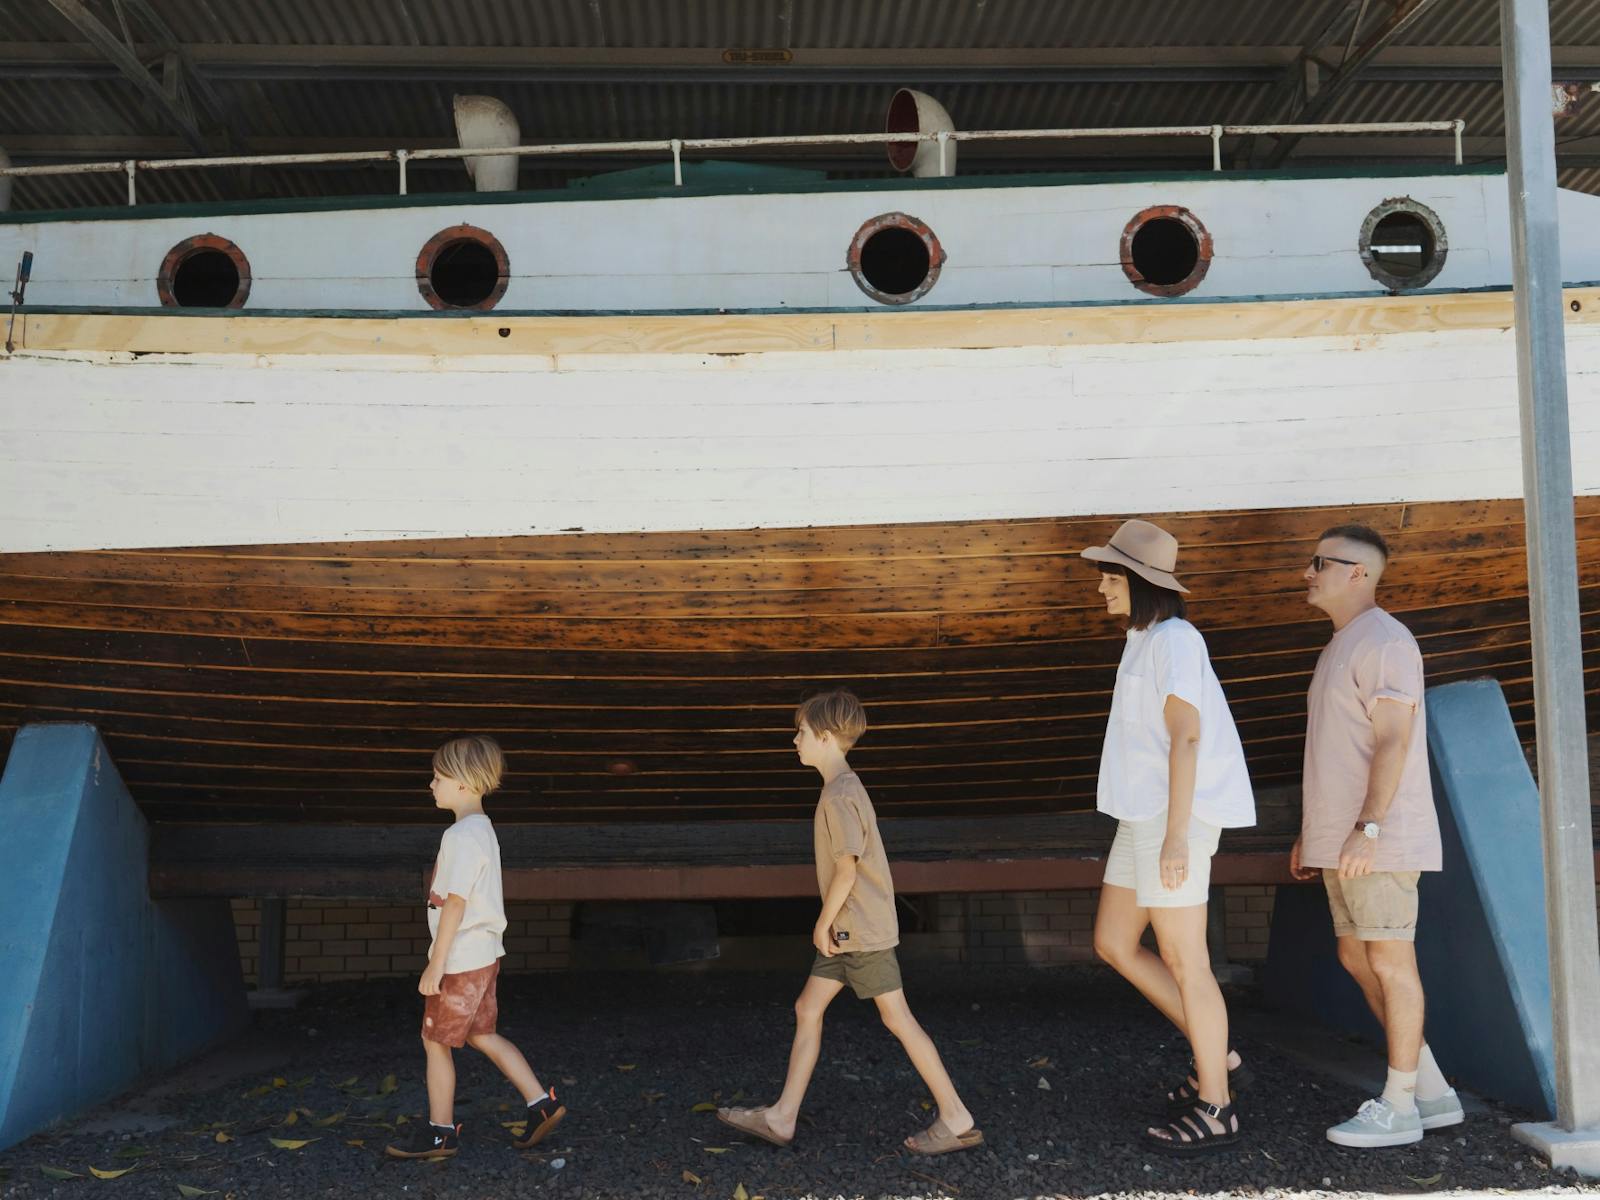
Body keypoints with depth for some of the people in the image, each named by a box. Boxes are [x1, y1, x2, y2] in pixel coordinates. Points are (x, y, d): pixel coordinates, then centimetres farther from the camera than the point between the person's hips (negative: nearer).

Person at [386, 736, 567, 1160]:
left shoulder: (461, 836, -20)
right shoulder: (482, 829, 11)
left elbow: (455, 902, -22)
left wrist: (436, 965, -19)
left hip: (460, 961, -10)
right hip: (483, 954, 10)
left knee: (435, 1041, 4)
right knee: (482, 1035, 16)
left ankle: (440, 1132, 16)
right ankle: (541, 1104, 17)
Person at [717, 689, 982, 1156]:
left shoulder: (839, 795, -19)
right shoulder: (846, 786, 12)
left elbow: (847, 868, -21)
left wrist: (823, 923, -12)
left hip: (863, 930, -10)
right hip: (848, 929, 10)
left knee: (898, 1019, -3)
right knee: (807, 1009, 10)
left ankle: (957, 1120, 5)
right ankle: (781, 1117, 14)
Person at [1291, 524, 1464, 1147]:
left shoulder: (1384, 642, -11)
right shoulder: (1339, 649, 19)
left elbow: (1393, 742, -19)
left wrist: (1368, 829, -25)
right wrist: (1311, 834, 21)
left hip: (1378, 839, -10)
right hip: (1341, 841, 10)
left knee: (1389, 961, -3)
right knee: (1357, 960, 11)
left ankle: (1398, 1107, 6)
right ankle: (1431, 1091, 19)